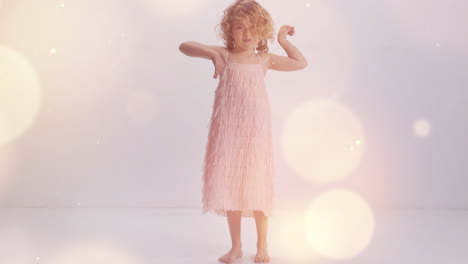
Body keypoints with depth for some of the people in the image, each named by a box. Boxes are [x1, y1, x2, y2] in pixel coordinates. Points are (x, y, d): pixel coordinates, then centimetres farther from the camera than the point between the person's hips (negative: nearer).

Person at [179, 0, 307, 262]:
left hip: (256, 132, 0)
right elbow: (185, 46, -6)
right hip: (228, 131, 0)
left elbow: (301, 63, 13)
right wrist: (212, 53, -19)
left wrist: (283, 40, 12)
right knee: (229, 186, 6)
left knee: (257, 187, 4)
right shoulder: (224, 55, 1)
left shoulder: (265, 59, 6)